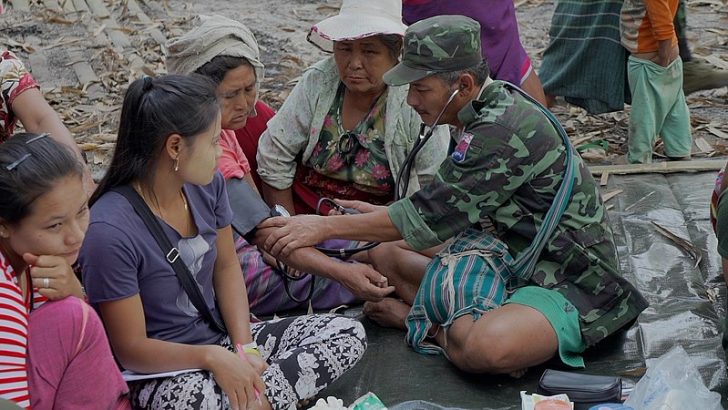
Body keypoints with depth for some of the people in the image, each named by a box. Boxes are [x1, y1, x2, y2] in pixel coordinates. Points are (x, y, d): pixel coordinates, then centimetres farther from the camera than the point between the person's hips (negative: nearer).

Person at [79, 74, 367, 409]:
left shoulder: (207, 184, -5)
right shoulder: (110, 231, -25)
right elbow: (130, 348, -18)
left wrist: (244, 348, -6)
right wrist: (211, 357, -31)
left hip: (221, 339, 7)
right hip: (160, 370, -7)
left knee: (349, 333, -2)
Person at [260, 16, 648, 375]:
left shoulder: (505, 131, -25)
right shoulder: (486, 113, 6)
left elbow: (430, 217, -23)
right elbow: (448, 212, 16)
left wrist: (327, 226, -16)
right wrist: (380, 214, 10)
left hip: (567, 283, -9)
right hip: (512, 263, 9)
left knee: (485, 347, -38)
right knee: (386, 258, 5)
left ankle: (425, 323, -9)